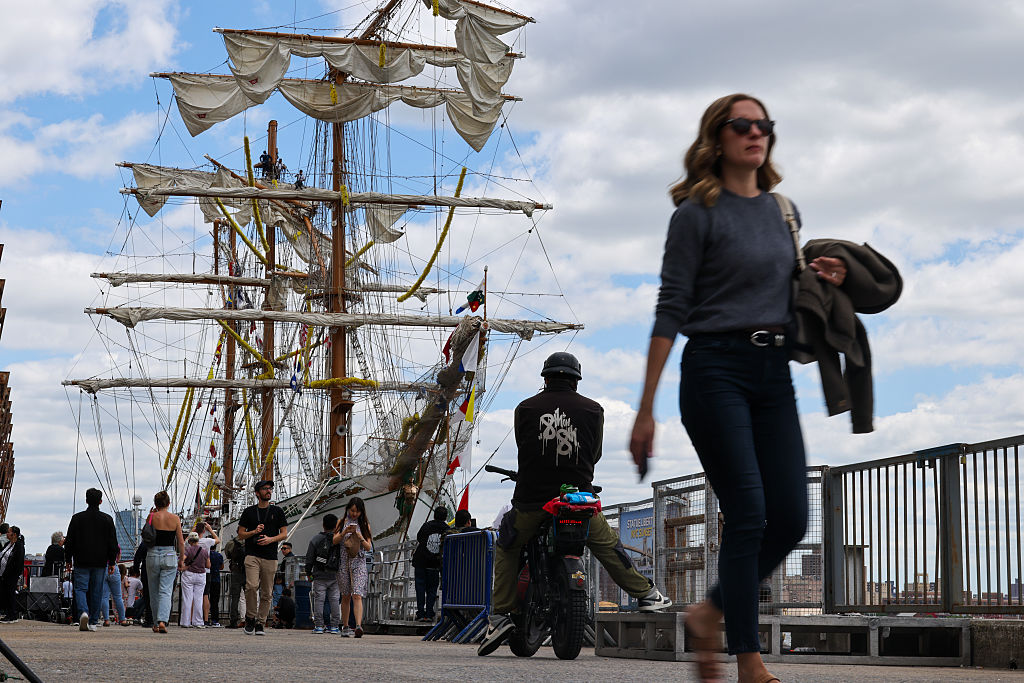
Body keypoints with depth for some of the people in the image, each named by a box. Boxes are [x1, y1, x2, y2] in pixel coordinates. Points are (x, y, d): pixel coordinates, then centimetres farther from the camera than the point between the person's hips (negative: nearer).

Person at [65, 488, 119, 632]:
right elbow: (113, 543, 3)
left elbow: (69, 541, 3)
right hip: (100, 562, 1)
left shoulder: (77, 518, 0)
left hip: (81, 561, -1)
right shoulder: (107, 519, 1)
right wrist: (111, 561, 10)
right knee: (96, 592, 7)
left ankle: (83, 612, -25)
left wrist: (68, 560, 11)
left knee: (80, 589, 1)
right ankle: (93, 622, 8)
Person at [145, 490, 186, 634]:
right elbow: (181, 542, 3)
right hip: (170, 556, 0)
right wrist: (182, 557, 17)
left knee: (154, 592, 13)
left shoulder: (152, 517, -3)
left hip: (153, 555, 0)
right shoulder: (175, 518, 0)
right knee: (166, 591, -3)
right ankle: (162, 621, -22)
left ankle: (156, 624, 20)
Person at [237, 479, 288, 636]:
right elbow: (241, 534, 11)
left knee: (266, 593, 0)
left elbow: (284, 534, 9)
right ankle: (250, 618, -4)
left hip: (270, 558, 2)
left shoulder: (277, 511, 12)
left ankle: (260, 623, 8)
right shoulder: (249, 511, 11)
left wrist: (271, 539, -9)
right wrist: (254, 532, -7)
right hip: (252, 555, -1)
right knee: (252, 586, -21)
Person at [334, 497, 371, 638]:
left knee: (357, 595, -16)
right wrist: (344, 532, -16)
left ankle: (358, 626, -28)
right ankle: (345, 627, 16)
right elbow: (334, 541, 0)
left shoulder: (364, 525, 6)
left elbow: (368, 547, 2)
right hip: (344, 561, 2)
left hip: (359, 562, -2)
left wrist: (360, 537, -15)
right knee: (345, 596, 7)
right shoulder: (342, 523, 9)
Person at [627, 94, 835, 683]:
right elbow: (671, 310, -6)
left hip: (775, 374, 6)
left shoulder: (781, 210, 15)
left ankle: (712, 613, 20)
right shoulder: (699, 212, -3)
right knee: (748, 514, -10)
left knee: (792, 518, -1)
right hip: (716, 369, -6)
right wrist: (646, 409, -10)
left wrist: (824, 282, 4)